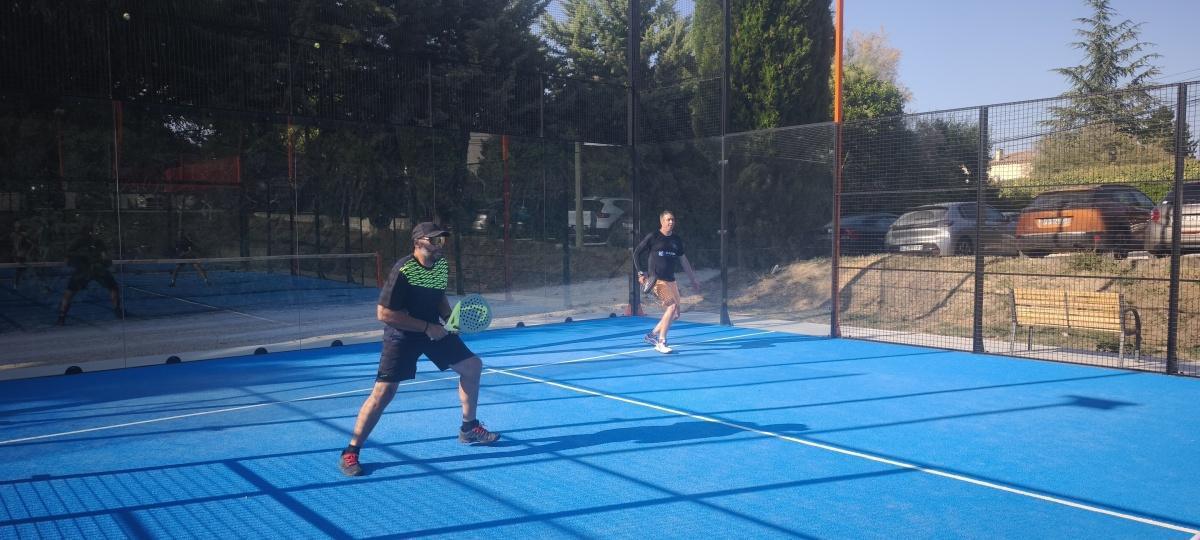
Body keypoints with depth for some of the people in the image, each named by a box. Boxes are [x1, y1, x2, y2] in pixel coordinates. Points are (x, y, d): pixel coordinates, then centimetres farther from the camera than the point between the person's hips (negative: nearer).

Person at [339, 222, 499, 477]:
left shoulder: (442, 266, -2)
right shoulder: (402, 271, -25)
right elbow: (384, 314, -26)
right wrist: (426, 327, -25)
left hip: (434, 329, 7)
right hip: (402, 335, -7)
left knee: (472, 366, 7)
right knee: (382, 393, -13)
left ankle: (468, 429, 25)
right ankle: (351, 452, 1)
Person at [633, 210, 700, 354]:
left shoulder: (677, 240, 11)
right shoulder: (652, 237, -5)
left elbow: (683, 260, 20)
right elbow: (636, 253, 2)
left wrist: (693, 279, 20)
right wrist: (640, 273, -6)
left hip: (671, 280, 7)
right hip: (657, 280, -7)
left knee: (675, 314, 6)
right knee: (672, 306, -22)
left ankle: (652, 335, 26)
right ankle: (661, 342, -13)